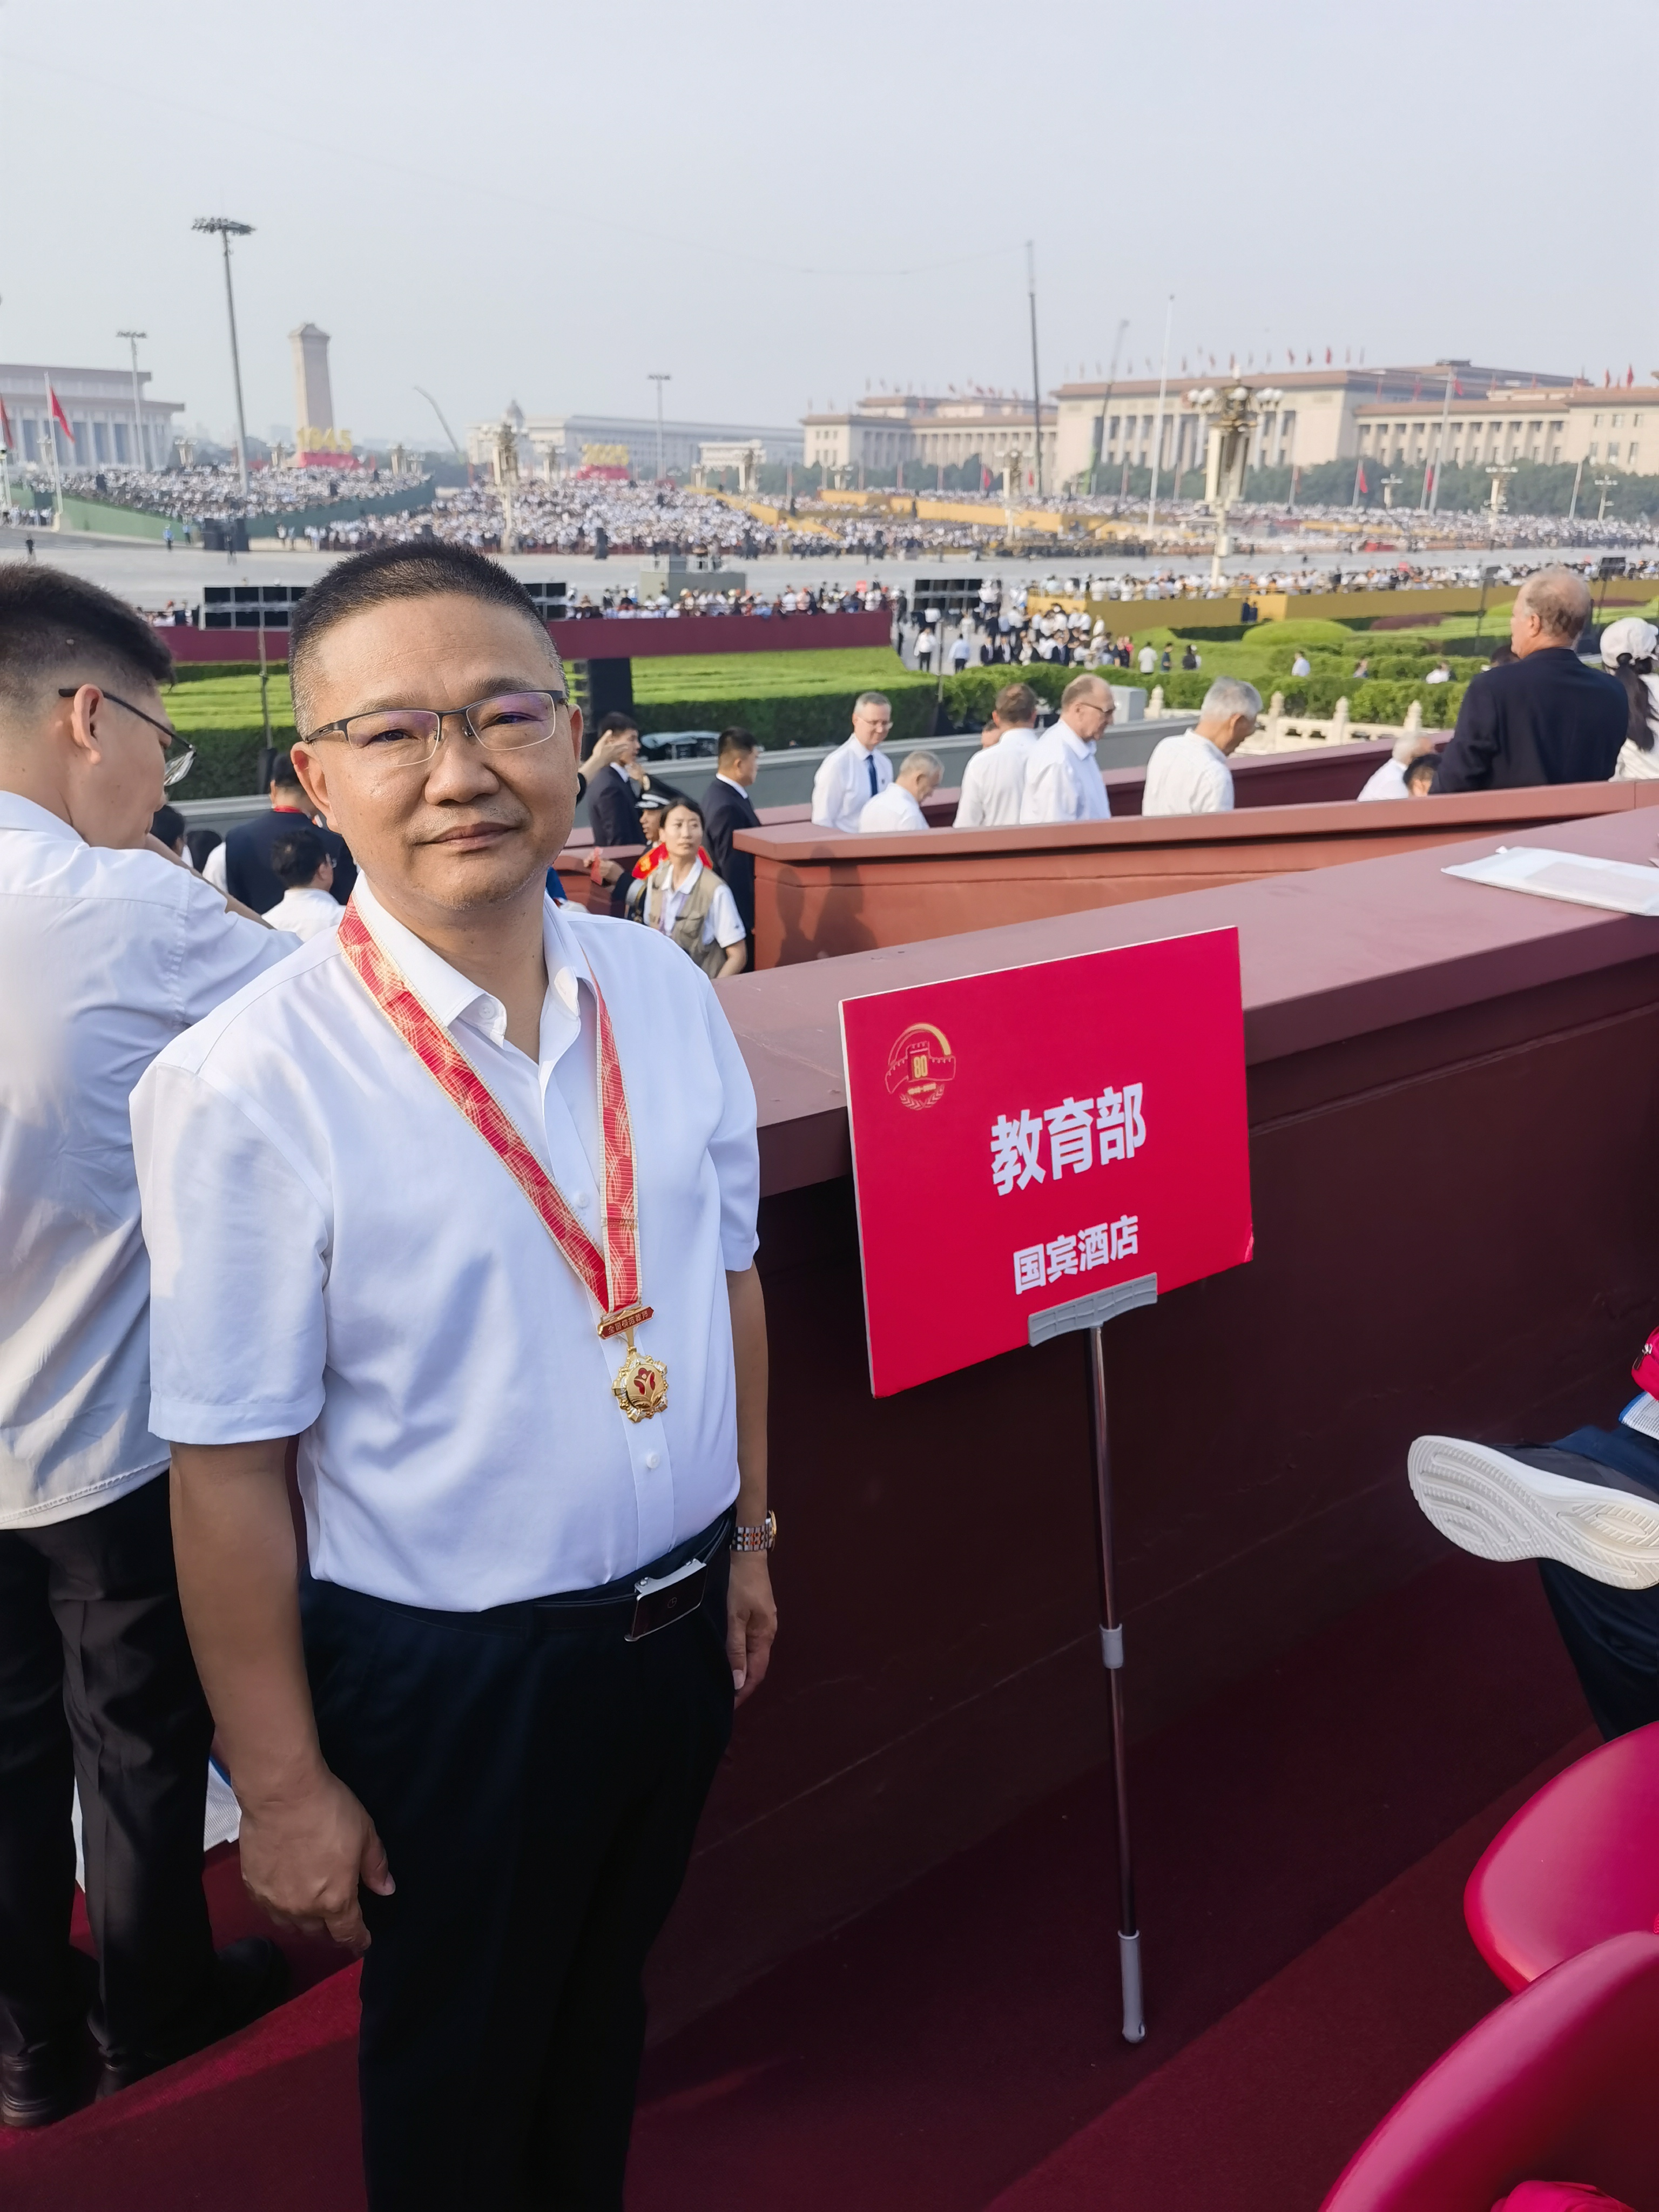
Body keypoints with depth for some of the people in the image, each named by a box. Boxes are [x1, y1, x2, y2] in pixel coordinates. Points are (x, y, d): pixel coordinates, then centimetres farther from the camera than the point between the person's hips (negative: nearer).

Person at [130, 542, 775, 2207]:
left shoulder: (663, 990, -6)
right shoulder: (247, 1085, -23)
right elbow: (229, 1468, -18)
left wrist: (748, 1534, 10)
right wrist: (282, 1787, -11)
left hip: (679, 1618, 5)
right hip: (447, 1677, -4)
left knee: (605, 1998, 29)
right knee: (457, 2074, 22)